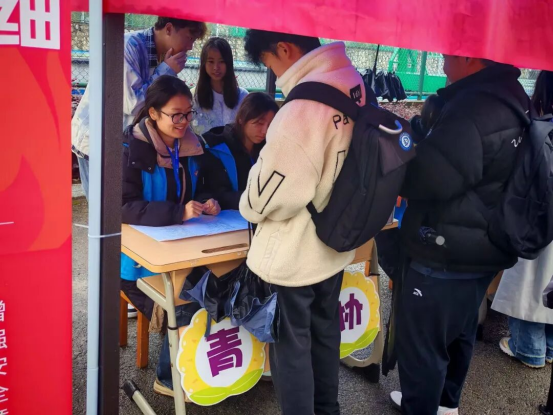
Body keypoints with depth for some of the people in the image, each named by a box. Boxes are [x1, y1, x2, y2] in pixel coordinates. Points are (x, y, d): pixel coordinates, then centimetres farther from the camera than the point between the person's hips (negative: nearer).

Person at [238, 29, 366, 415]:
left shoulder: (304, 105, -28)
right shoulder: (355, 83, -2)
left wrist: (249, 205, -3)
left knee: (291, 343, 11)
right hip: (334, 242, 8)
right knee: (325, 331, 23)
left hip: (293, 254, -8)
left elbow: (269, 196, -23)